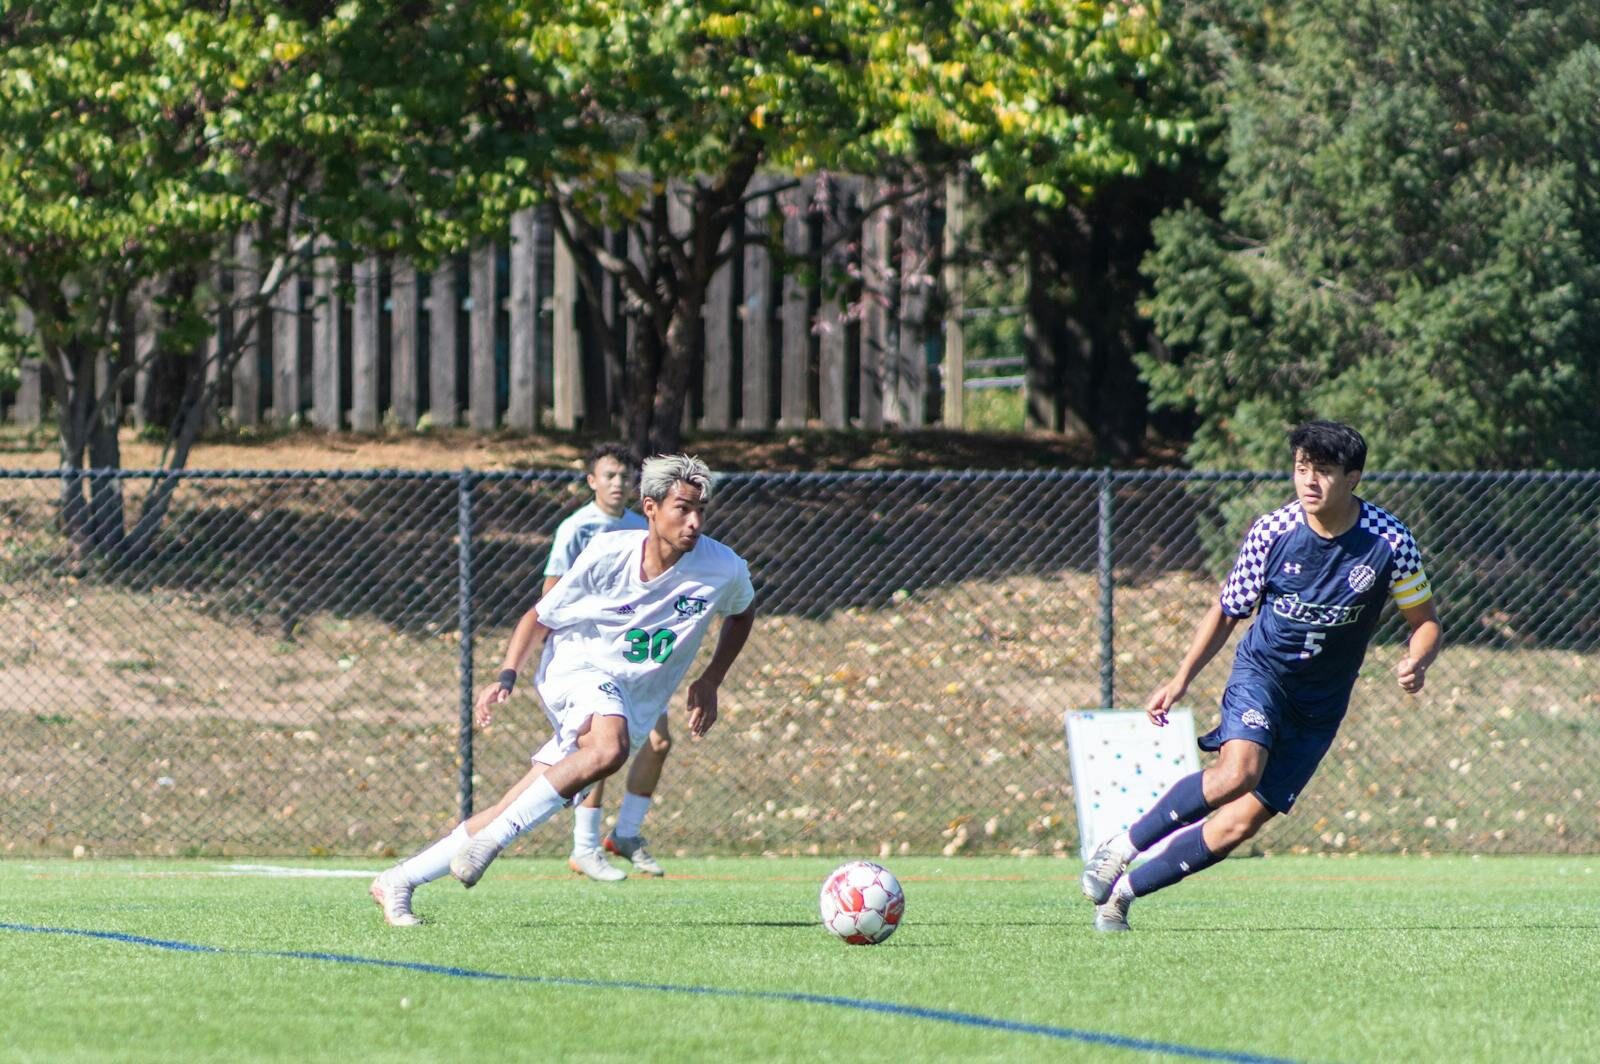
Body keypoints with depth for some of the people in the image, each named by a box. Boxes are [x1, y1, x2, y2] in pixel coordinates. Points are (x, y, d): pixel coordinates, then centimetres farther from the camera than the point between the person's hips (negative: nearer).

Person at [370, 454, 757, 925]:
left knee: (511, 816, -6)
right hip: (577, 672, -3)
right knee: (610, 747, -39)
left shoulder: (723, 570, -9)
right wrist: (506, 676, -11)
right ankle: (491, 839, -32)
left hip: (633, 706, 3)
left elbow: (742, 614, 16)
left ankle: (398, 881, 4)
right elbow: (540, 617, 1)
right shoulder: (609, 553, -14)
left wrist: (710, 682, 5)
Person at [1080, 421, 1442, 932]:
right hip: (1262, 672, -2)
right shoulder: (1272, 531, -11)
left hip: (1320, 706, 2)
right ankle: (1121, 849, -14)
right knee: (1239, 771, -31)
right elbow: (1228, 612, 3)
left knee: (1243, 821, -5)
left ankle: (1124, 890, 9)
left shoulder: (1390, 543, -12)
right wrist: (1181, 679, -1)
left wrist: (1415, 663, -21)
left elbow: (1426, 622, 1)